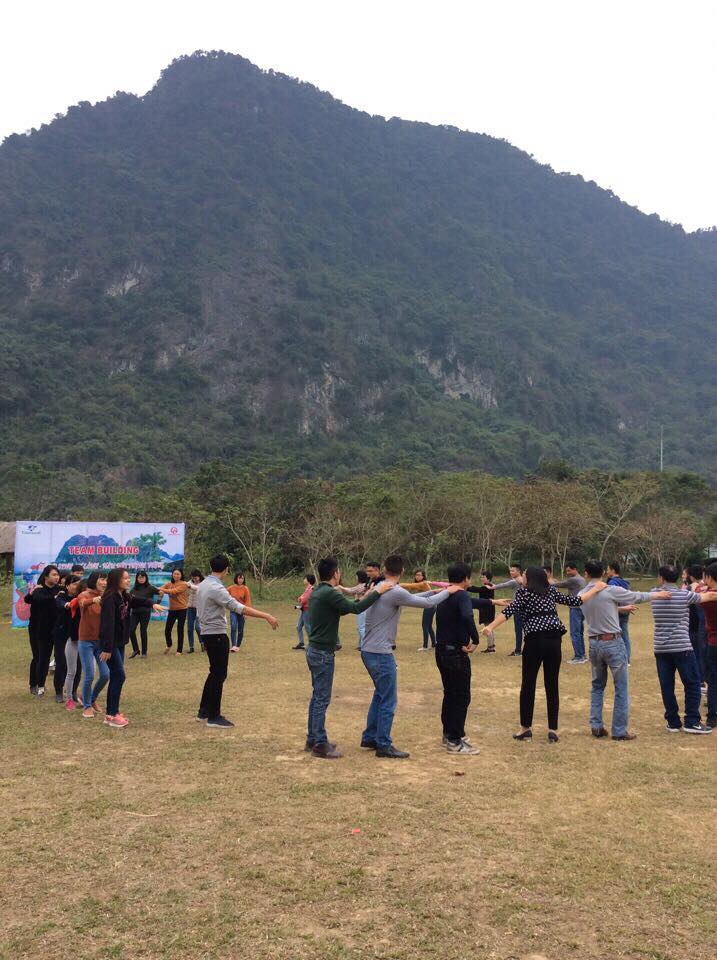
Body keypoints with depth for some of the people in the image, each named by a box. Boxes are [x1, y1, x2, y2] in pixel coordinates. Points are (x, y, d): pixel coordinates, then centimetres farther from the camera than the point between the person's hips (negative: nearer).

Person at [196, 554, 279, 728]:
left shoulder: (203, 585, 7)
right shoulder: (216, 588, -22)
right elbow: (239, 607, -31)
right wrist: (266, 616, -33)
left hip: (207, 633, 9)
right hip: (216, 635, -9)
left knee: (215, 673, 18)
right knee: (219, 675, -1)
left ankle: (204, 711, 24)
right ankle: (213, 717, 5)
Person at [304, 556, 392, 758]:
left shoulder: (317, 592, 10)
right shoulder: (329, 593, -19)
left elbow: (342, 609, 18)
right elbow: (355, 609, -24)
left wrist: (363, 597, 13)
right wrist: (377, 592, -16)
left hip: (314, 651, 10)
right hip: (323, 653, -10)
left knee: (317, 696, 16)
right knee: (322, 699, -3)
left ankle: (312, 740, 24)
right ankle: (320, 745, 3)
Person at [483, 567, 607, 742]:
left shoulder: (524, 593, 4)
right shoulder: (551, 591, 15)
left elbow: (509, 611, -11)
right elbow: (575, 601, 20)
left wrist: (491, 627, -18)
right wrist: (595, 589, 33)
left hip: (535, 640, -4)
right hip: (554, 640, 4)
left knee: (528, 685, 5)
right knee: (552, 686, 8)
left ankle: (526, 728, 10)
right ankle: (553, 730, 9)